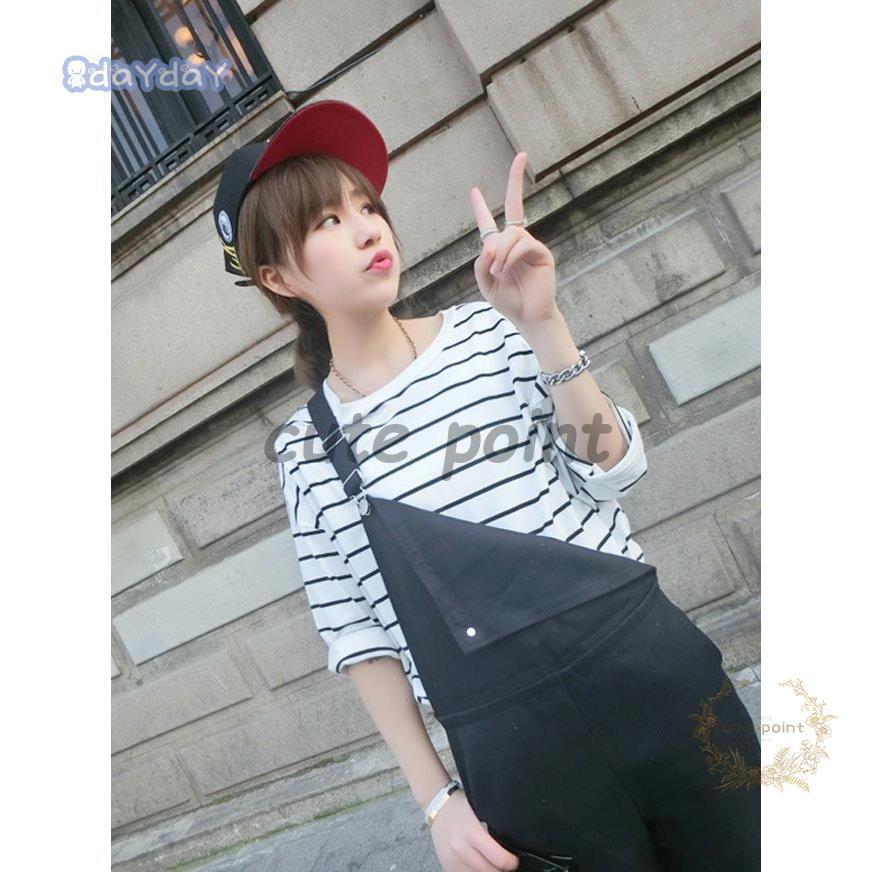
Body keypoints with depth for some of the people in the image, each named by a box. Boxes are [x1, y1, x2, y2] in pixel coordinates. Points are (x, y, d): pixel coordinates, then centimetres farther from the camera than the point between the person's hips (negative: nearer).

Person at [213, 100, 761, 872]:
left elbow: (615, 472, -4)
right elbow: (360, 640, 2)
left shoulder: (488, 330, 3)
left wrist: (540, 323, -14)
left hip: (657, 667, 2)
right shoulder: (306, 451, 1)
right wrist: (437, 798, 1)